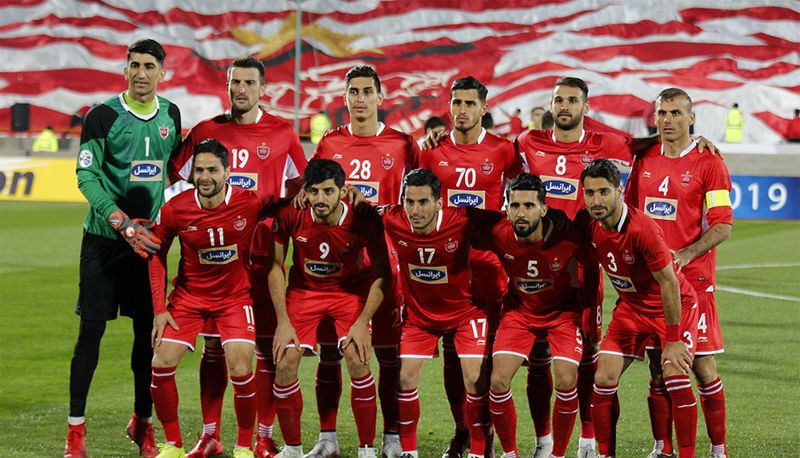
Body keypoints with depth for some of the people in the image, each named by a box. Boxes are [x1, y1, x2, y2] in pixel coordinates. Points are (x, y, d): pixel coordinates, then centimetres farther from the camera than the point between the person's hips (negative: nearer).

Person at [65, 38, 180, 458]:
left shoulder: (171, 115, 7)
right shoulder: (104, 116, -7)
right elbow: (86, 174, -11)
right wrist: (123, 223, -18)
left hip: (149, 236, 4)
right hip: (105, 236, -4)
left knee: (148, 329, 6)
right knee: (92, 328, -4)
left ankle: (142, 423, 19)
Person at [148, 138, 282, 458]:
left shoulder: (250, 204, -16)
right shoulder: (174, 210, -13)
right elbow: (156, 256, 0)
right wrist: (159, 309, -4)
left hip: (234, 296, -1)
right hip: (189, 296, 1)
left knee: (241, 370, -16)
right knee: (161, 365, -9)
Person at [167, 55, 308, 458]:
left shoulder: (282, 133, 4)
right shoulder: (205, 131, 7)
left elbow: (297, 183, 15)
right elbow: (175, 178, 13)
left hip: (263, 251, -1)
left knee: (265, 344, -1)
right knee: (213, 345, 4)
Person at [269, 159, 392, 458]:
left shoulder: (363, 219, -26)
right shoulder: (290, 215, -23)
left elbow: (382, 274, -14)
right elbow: (275, 265, -9)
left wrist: (363, 322, -21)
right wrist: (283, 320, -14)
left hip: (351, 290, -1)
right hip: (304, 289, 2)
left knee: (358, 361, -19)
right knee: (285, 363, -12)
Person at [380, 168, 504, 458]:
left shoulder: (462, 221, -28)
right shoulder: (394, 221, -21)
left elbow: (502, 218, -14)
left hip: (464, 311, -2)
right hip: (419, 313, 2)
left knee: (475, 380, -10)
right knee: (405, 378, -4)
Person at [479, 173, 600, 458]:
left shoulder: (567, 236, -27)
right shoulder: (498, 234, -23)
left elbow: (591, 266, -6)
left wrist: (587, 309, -4)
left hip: (563, 310, -2)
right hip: (519, 310, 2)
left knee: (567, 382, -18)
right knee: (498, 381, -13)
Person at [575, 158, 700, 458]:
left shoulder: (642, 230, -32)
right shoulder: (586, 223, -14)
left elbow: (669, 283, -26)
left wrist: (673, 340, -23)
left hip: (675, 306, -6)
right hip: (631, 307, 6)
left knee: (676, 378, -20)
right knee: (603, 380, -5)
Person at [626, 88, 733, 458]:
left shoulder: (708, 164, -4)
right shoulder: (644, 161, 11)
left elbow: (723, 225, -8)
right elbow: (627, 211, 22)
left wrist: (684, 255, -21)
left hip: (693, 277, -4)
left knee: (702, 365, -4)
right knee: (657, 365, 5)